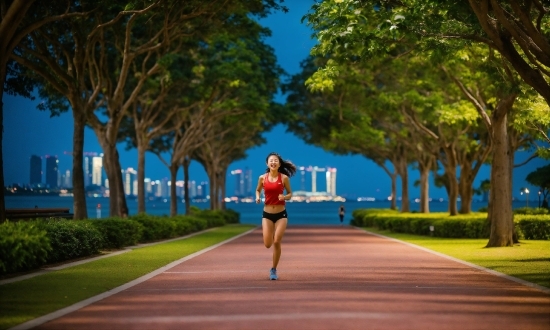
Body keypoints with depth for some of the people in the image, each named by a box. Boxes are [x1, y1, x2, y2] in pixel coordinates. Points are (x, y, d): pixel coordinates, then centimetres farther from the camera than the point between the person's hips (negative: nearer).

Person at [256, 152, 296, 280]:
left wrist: (285, 197, -17)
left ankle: (274, 270, 9)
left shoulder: (284, 178, -5)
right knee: (268, 244, -5)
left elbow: (290, 194, 4)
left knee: (277, 242, -8)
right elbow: (258, 190, 15)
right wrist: (258, 197, -5)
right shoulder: (262, 178, -1)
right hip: (267, 214, 1)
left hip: (281, 214, -1)